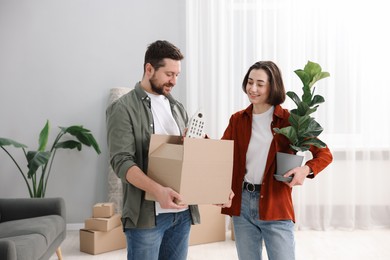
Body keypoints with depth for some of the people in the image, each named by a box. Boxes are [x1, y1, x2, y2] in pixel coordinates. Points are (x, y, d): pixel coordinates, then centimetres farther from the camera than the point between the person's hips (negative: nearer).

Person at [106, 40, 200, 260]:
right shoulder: (124, 108, -6)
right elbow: (122, 162, -15)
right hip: (146, 213, -6)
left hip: (182, 211, 6)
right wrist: (157, 190, -30)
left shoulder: (178, 108, 14)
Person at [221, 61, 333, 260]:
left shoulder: (288, 120, -5)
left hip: (275, 206, -4)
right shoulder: (237, 119, 6)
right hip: (242, 203, 4)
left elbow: (324, 154, -2)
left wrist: (306, 169, -21)